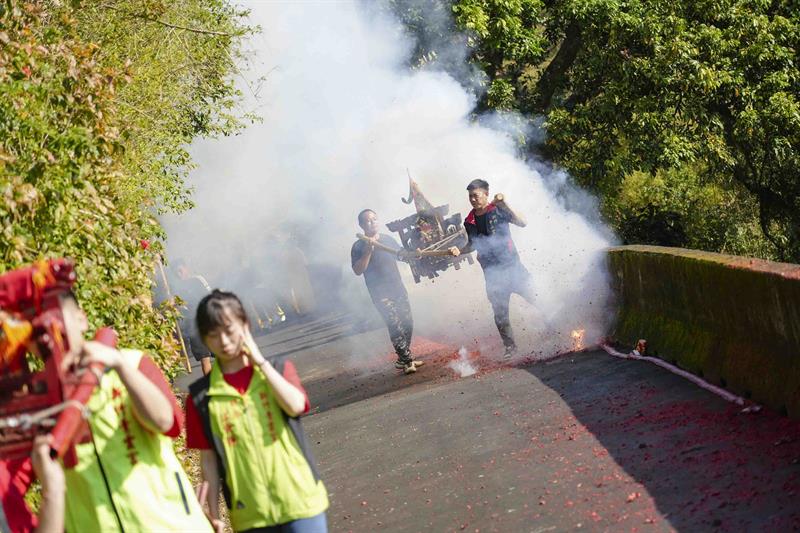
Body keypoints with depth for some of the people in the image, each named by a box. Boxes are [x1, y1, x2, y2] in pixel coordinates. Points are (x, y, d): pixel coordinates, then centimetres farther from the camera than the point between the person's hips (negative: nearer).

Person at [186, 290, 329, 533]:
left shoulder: (277, 369, 3)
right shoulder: (201, 397, 0)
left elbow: (295, 405, -17)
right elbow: (209, 459, 3)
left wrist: (260, 362, -11)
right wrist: (214, 513, 0)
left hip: (300, 500, 0)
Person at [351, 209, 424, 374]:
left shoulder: (387, 239, 9)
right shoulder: (359, 247, -7)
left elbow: (400, 254, 23)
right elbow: (358, 270, -17)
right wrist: (368, 251, -25)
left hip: (398, 288, 6)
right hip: (381, 294, -6)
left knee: (407, 324, 5)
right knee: (395, 326, -14)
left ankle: (404, 359, 17)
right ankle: (407, 361, -11)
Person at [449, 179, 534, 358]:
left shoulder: (497, 210, -7)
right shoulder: (470, 221, 6)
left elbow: (522, 223, -19)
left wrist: (504, 205, -27)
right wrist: (459, 251, 2)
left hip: (511, 264, -4)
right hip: (492, 271, 4)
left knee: (533, 297, -1)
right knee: (499, 313, 5)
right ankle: (510, 346, 16)